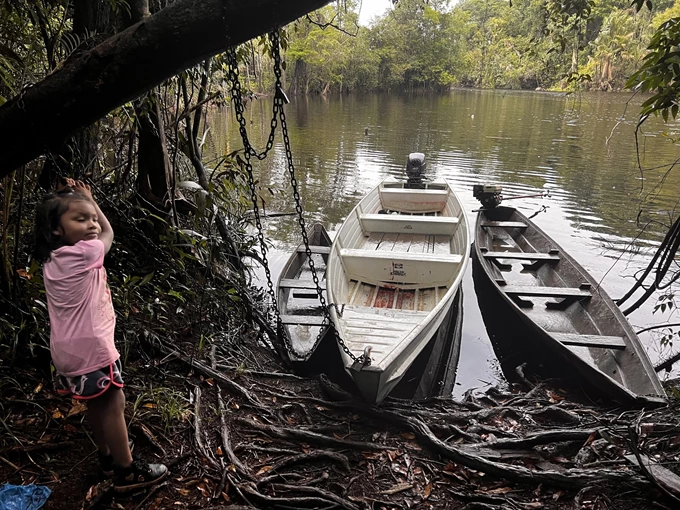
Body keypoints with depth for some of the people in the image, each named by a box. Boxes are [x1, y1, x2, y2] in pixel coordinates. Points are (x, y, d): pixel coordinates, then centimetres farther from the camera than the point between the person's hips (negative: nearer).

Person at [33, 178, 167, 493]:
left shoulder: (51, 260, 6)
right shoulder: (87, 252, -18)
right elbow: (108, 232, 3)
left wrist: (71, 198, 15)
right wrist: (88, 198, 13)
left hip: (69, 349, 9)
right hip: (91, 347, -9)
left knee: (96, 404, 21)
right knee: (113, 405, 2)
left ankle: (108, 458, 36)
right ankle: (126, 472, 13)